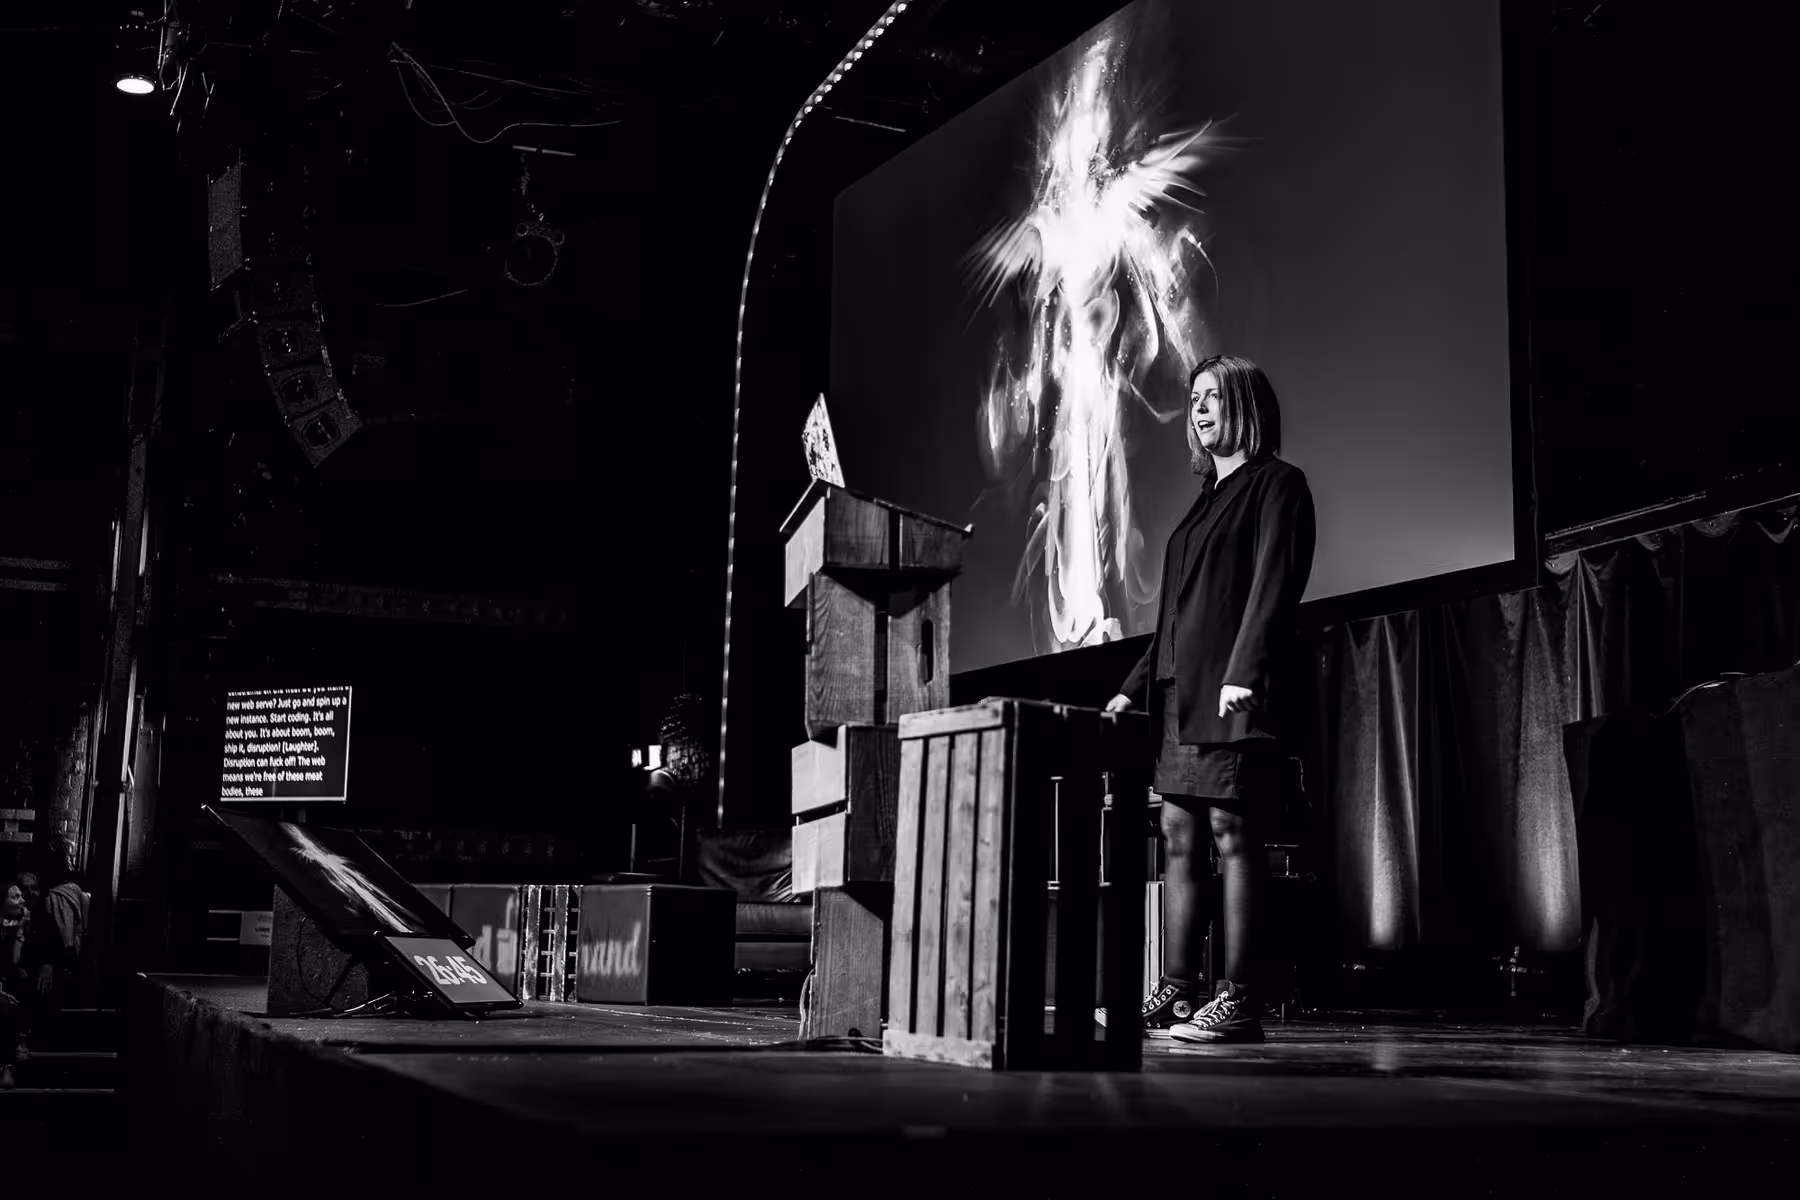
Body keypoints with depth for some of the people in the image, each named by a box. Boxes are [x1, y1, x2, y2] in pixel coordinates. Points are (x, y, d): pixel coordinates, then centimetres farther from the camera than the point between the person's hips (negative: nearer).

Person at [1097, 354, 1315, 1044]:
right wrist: (1136, 686, 21)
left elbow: (1274, 585, -12)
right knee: (1180, 838, 6)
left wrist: (1243, 672, -22)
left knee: (1232, 833, -9)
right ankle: (1175, 995, 9)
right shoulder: (1208, 496, 24)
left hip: (1235, 691, -8)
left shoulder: (1277, 484, 0)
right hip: (1181, 692, 8)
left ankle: (1238, 1001, -8)